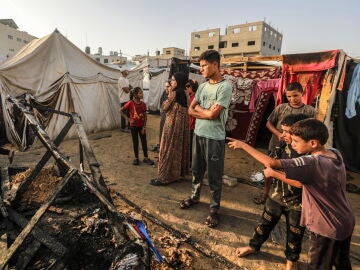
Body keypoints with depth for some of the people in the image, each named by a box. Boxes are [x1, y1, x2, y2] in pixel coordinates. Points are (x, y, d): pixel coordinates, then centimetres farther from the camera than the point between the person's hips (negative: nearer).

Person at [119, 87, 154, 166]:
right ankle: (136, 158, 24)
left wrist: (144, 127, -5)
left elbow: (145, 116, -1)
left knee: (144, 142, 8)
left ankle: (146, 158, 21)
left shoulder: (143, 104, -4)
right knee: (135, 142, 9)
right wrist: (128, 119, -12)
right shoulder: (130, 103, -14)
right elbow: (121, 110, -9)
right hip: (134, 126, -3)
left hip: (142, 126, 3)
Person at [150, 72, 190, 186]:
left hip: (173, 124, -9)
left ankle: (165, 177, 6)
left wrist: (169, 95, -3)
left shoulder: (175, 92, -16)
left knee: (168, 149, -2)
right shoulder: (184, 92, 11)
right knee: (179, 148, 15)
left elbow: (164, 108, -11)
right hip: (181, 123, 10)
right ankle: (179, 173, 27)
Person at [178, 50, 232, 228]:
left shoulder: (225, 87, -14)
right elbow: (190, 110, 6)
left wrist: (198, 108, -2)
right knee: (196, 170, 20)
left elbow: (212, 114, -20)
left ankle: (214, 209, 21)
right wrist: (205, 112, -11)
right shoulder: (202, 86, 9)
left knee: (214, 176, 5)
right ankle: (195, 196, 41)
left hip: (214, 139, -7)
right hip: (198, 134, 7)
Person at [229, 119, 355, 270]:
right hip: (345, 223, 8)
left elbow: (270, 163, -38)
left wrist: (244, 146, -28)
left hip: (327, 229, -8)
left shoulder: (312, 163, -31)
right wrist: (275, 174, -7)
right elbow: (303, 183, -2)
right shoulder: (335, 154, -6)